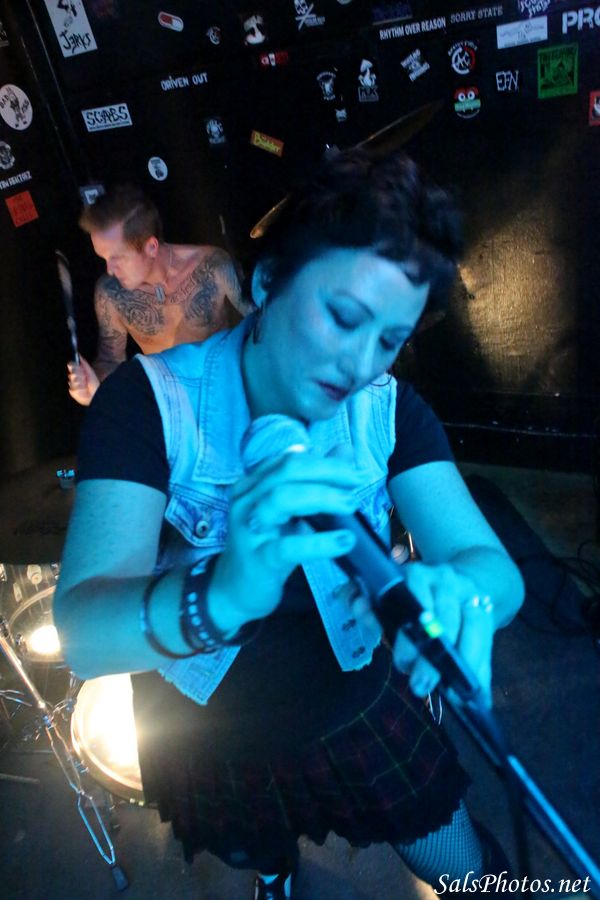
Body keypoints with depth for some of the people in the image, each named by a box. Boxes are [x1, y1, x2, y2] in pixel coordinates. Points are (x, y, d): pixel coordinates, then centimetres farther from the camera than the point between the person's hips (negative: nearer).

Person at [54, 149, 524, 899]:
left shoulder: (390, 409, -16)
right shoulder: (149, 400, -26)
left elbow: (498, 568, -25)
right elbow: (80, 632, -35)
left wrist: (459, 592, -50)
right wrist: (223, 596, -57)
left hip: (359, 704, 2)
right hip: (208, 732, 0)